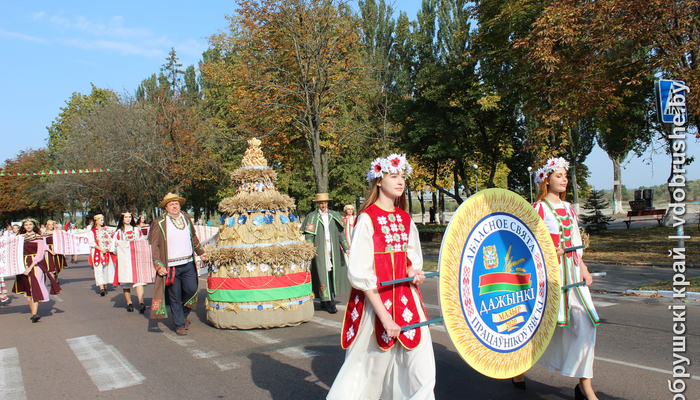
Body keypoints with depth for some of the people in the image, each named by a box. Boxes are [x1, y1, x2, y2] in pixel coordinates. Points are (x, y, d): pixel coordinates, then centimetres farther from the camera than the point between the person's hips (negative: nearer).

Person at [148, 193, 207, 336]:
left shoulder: (186, 217, 12)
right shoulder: (159, 223, -4)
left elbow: (193, 237, 25)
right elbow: (154, 246, -4)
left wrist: (200, 252, 24)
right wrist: (158, 265, -10)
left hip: (188, 264, 4)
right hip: (170, 266, -4)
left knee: (191, 289, 2)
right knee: (175, 297, 2)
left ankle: (183, 314, 30)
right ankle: (179, 325, 16)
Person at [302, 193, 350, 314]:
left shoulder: (334, 216, 11)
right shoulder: (312, 217, 2)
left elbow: (340, 233, 13)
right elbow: (308, 236, -2)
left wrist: (346, 248, 6)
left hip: (333, 250, 4)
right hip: (320, 251, -4)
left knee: (332, 274, 6)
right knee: (323, 274, -7)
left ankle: (324, 302, 19)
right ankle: (329, 303, -5)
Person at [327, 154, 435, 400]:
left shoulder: (405, 219, 8)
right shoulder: (367, 219, -10)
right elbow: (360, 273, -13)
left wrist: (414, 272, -5)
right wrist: (384, 315, -17)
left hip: (406, 297, 6)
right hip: (376, 299, -5)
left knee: (421, 369, 1)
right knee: (369, 365, 7)